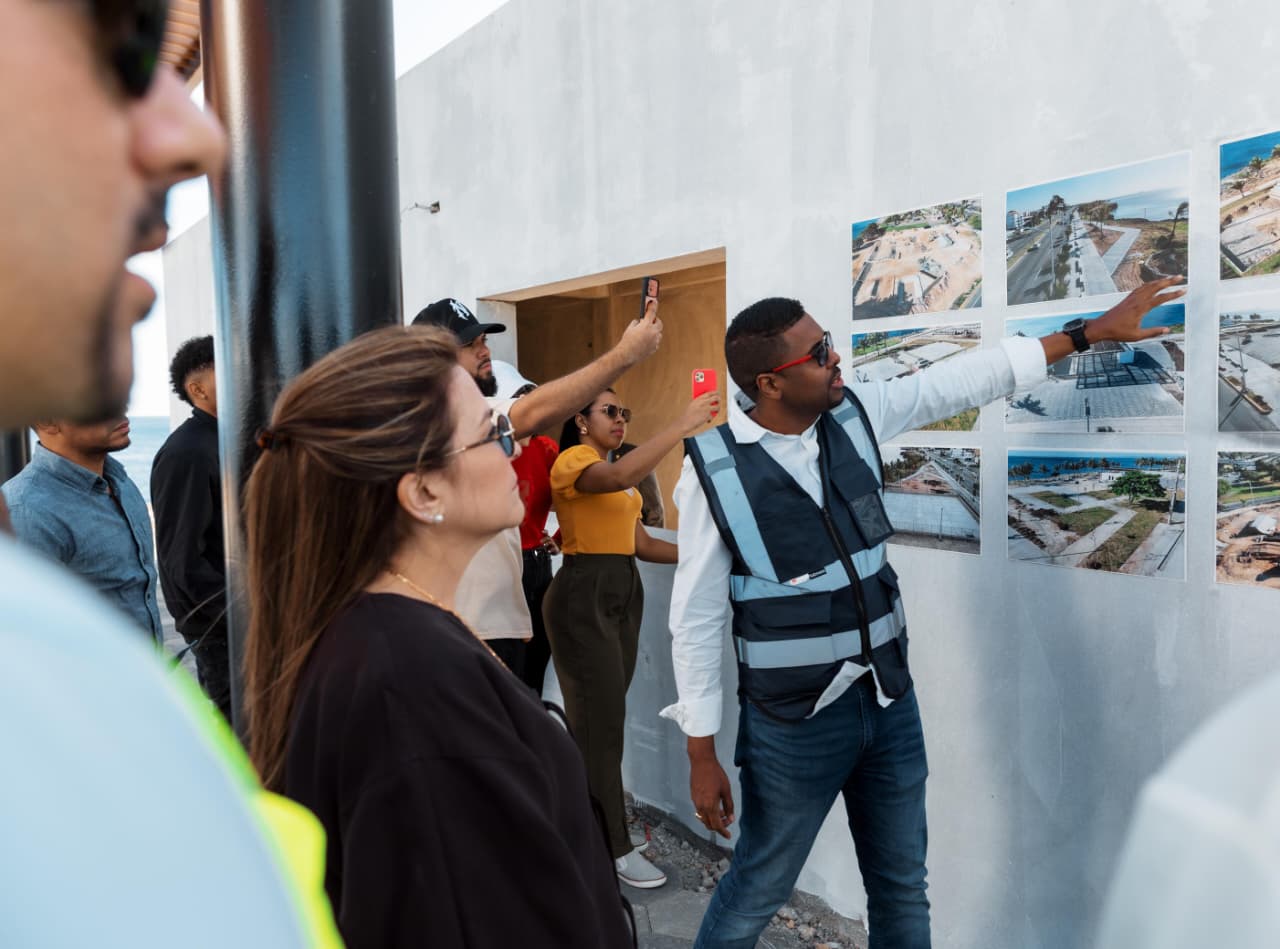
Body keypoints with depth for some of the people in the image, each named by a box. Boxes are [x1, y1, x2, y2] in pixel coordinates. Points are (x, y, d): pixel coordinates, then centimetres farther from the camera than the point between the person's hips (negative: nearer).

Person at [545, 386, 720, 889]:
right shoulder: (573, 460, -8)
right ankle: (614, 847, 7)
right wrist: (682, 425, -31)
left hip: (624, 593, 9)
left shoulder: (617, 476, 19)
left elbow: (641, 543, 14)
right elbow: (620, 477, -31)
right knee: (599, 721, -3)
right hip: (584, 596, -9)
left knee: (605, 717, 13)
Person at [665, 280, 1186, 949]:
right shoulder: (715, 469, -18)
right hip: (793, 720, -5)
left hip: (890, 699, 5)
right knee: (759, 891, 12)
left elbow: (966, 381, 8)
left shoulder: (855, 415, -4)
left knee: (903, 890, 20)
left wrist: (1092, 330, 12)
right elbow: (697, 618, -12)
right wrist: (702, 755, -9)